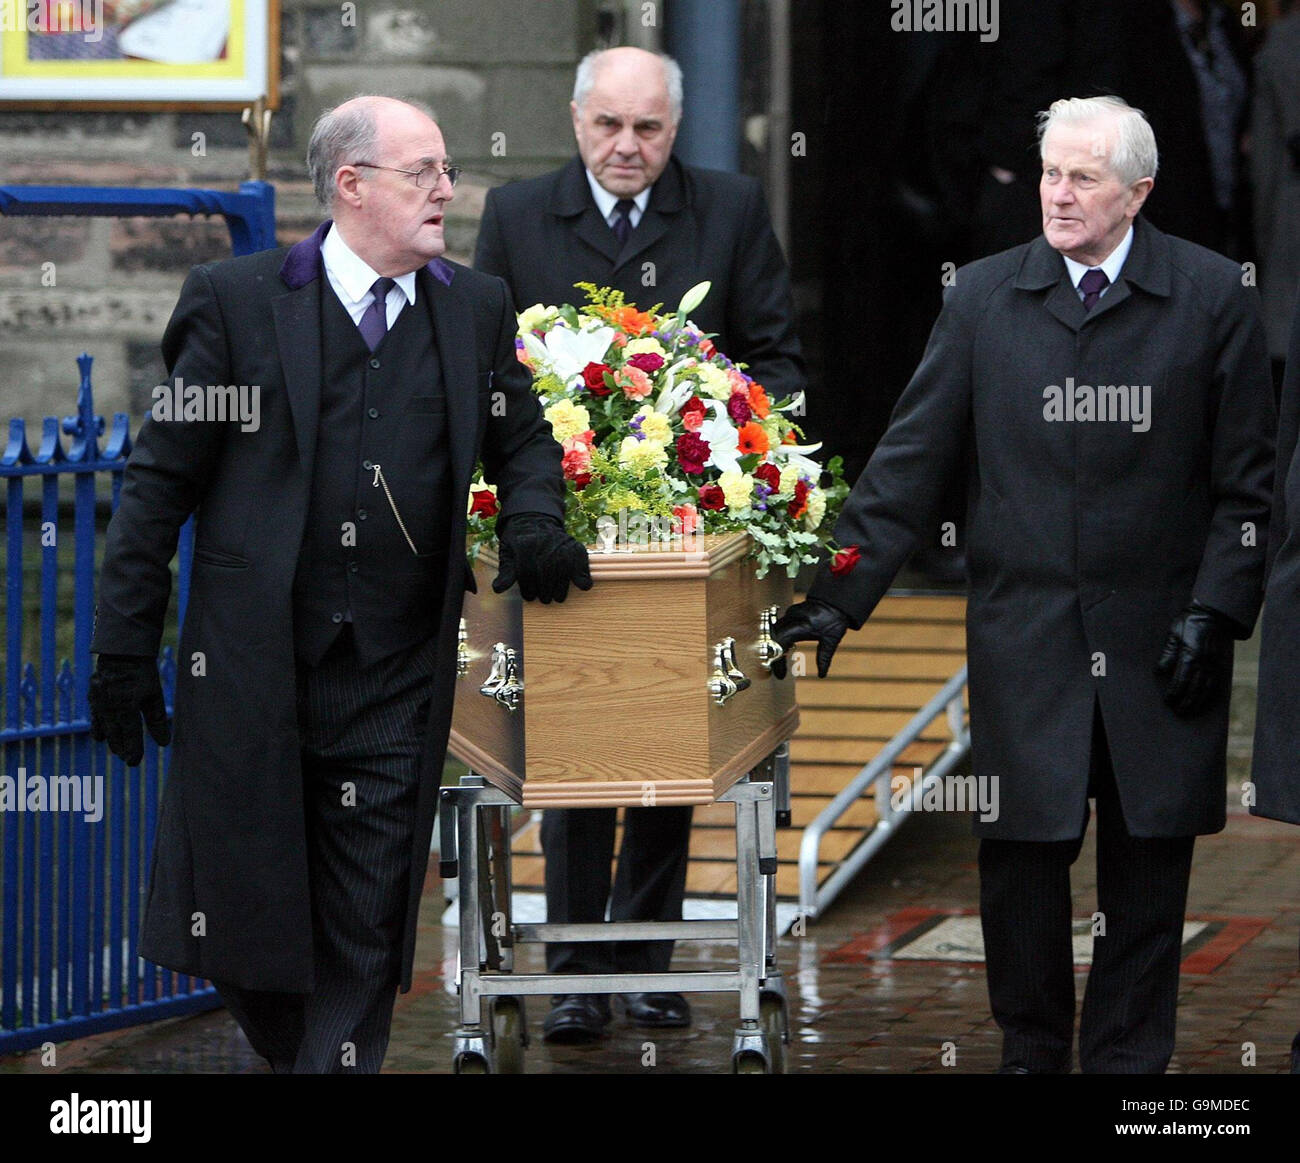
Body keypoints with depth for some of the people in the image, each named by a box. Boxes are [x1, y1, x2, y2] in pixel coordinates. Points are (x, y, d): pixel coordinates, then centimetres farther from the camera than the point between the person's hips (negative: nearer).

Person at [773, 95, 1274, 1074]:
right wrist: (841, 594, -3)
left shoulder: (1213, 297, 0)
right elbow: (911, 465, 5)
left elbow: (1246, 481, 2)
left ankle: (1126, 1057, 15)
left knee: (1148, 859, 4)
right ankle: (1032, 1049, 18)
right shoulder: (984, 298, 4)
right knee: (1020, 849, 2)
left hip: (1158, 640, -1)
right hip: (1025, 634, 1)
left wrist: (1214, 611, -6)